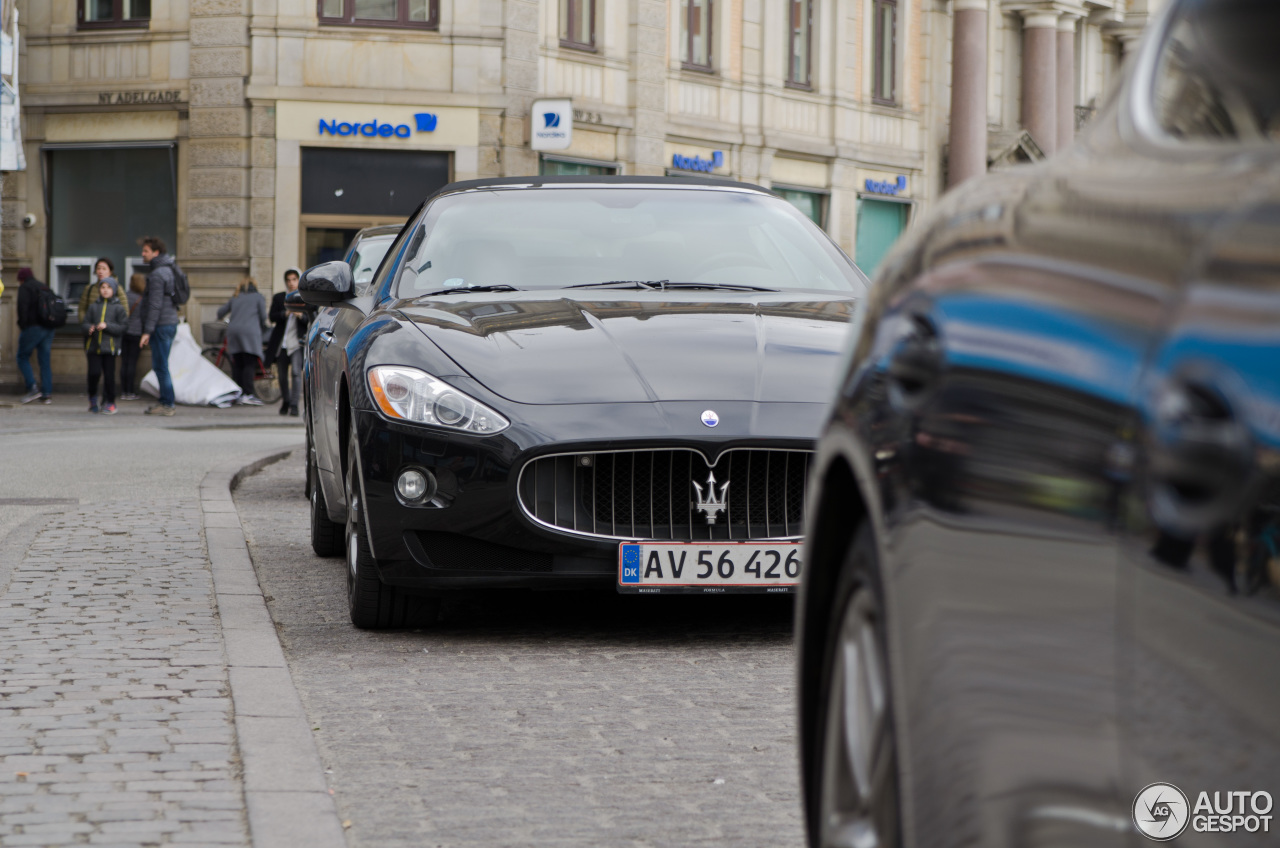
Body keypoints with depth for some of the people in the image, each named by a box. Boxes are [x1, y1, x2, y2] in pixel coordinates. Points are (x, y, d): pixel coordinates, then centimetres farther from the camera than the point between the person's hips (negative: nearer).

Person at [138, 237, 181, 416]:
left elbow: (155, 305, -19)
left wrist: (147, 331, -20)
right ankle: (165, 402, 16)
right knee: (160, 366, 14)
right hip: (171, 322, 10)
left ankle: (167, 404, -6)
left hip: (162, 325, -10)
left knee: (160, 366, -7)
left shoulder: (157, 274, -15)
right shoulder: (168, 270, 16)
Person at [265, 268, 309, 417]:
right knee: (282, 375, 11)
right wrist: (286, 313, -18)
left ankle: (294, 404, -20)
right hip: (281, 342, 3)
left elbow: (310, 320, 0)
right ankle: (285, 402, 29)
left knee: (296, 372, -17)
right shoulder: (278, 298, 9)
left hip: (297, 342, -3)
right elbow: (272, 317, -2)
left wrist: (300, 315, -20)